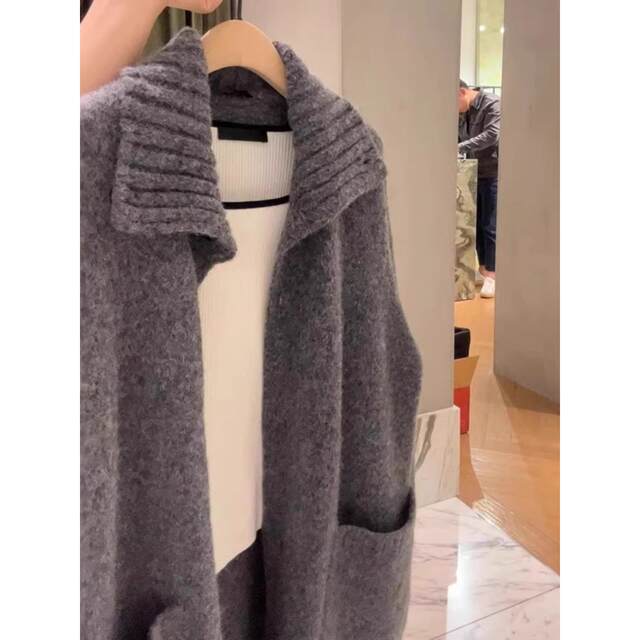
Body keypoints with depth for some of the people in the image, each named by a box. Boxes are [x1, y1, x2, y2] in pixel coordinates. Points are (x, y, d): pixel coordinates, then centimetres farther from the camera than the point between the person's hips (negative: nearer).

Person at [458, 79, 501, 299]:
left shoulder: (492, 104, -11)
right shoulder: (462, 113, 10)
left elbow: (492, 135, -24)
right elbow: (459, 139, 16)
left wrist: (459, 148, -28)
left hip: (493, 174, -7)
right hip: (474, 174, 7)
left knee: (490, 227, -4)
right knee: (476, 225, 10)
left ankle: (492, 276, 3)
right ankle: (483, 269, 21)